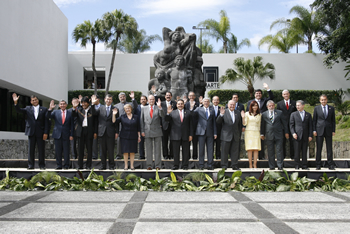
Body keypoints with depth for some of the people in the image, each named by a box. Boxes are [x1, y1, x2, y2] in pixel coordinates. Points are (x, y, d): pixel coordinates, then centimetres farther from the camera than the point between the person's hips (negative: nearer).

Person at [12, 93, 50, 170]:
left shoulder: (44, 109, 5)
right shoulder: (28, 108, 12)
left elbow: (47, 122, 1)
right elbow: (19, 110, -1)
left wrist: (46, 133, -7)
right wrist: (16, 102, -19)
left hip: (40, 133, -1)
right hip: (31, 132, 2)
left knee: (41, 150, 1)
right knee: (30, 150, 4)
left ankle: (42, 165, 9)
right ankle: (31, 165, 11)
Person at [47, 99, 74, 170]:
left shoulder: (70, 113, 4)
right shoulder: (55, 112, 8)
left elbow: (72, 125, 4)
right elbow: (48, 116, -4)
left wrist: (71, 135, -2)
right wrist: (50, 108, -19)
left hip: (66, 135, -1)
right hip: (57, 134, 2)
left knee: (66, 151, 2)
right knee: (58, 151, 5)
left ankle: (66, 166, 10)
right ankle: (59, 165, 14)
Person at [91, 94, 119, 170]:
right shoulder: (101, 108, 10)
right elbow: (94, 113, -6)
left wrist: (117, 132, -3)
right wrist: (93, 104, -17)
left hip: (111, 132, -2)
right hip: (102, 132, 2)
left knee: (111, 150, 1)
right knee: (103, 150, 7)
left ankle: (112, 165, 10)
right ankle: (103, 165, 15)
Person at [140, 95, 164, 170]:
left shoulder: (158, 108, 5)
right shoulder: (144, 109, 9)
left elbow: (162, 115, -12)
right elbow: (142, 120, 9)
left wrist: (160, 107, -26)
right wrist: (142, 131, 1)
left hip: (157, 131, -1)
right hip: (147, 132, 1)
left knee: (157, 149, 2)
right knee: (148, 150, 5)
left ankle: (158, 166, 7)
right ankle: (149, 165, 11)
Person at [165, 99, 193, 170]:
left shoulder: (188, 112, 9)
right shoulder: (173, 112, 7)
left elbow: (191, 124, 7)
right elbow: (166, 120, -3)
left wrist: (190, 135, 1)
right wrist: (168, 113, -21)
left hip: (185, 135, 1)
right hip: (175, 136, 0)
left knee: (185, 151, 5)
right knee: (175, 151, 4)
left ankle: (185, 165, 14)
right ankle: (176, 165, 12)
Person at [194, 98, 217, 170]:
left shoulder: (212, 111, 13)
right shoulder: (198, 110, 7)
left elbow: (214, 122, 12)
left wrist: (215, 133, 7)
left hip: (210, 133, 2)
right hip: (201, 131, -2)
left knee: (210, 149, 2)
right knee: (201, 149, 0)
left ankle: (210, 165, 8)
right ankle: (201, 165, 7)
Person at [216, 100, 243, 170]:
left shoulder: (238, 113, 11)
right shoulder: (224, 112, -1)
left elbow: (240, 124, 15)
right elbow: (218, 122, -11)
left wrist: (239, 134, 11)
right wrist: (221, 114, -27)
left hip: (236, 136, 3)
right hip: (226, 136, -3)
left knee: (235, 152, 7)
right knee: (225, 152, 1)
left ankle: (235, 166, 15)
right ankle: (224, 166, 9)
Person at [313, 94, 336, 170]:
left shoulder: (331, 108, 7)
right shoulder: (316, 108, 4)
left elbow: (333, 120, 8)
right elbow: (314, 120, 5)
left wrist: (333, 130, 2)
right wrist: (314, 130, -2)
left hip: (328, 131, 1)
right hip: (319, 131, -1)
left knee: (329, 148, 4)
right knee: (319, 148, 2)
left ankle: (331, 165, 10)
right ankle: (318, 165, 7)